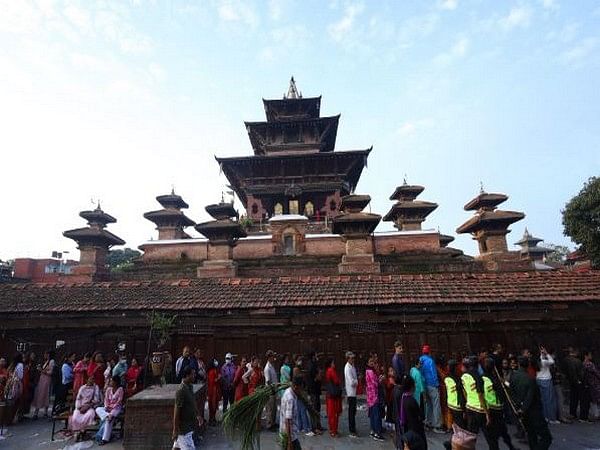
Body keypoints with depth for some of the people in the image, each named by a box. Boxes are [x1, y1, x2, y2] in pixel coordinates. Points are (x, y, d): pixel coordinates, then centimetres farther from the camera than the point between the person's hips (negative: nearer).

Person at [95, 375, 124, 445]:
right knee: (98, 409, -18)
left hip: (117, 407, -7)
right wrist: (106, 407, -12)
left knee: (108, 419, -29)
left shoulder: (120, 389, -10)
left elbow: (119, 401, -12)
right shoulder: (108, 389, 7)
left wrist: (112, 407, -20)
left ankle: (105, 438, -24)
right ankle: (108, 416, -37)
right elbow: (106, 399, 5)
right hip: (108, 407, 7)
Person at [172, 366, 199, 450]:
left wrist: (196, 415, 17)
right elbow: (176, 411, -22)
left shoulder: (190, 387, 2)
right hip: (183, 427, -8)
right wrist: (175, 430, -18)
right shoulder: (181, 390, -25)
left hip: (189, 425, 8)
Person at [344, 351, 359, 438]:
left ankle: (353, 429, 28)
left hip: (353, 392, 9)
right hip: (351, 392, -9)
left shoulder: (352, 367, 10)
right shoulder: (348, 368, -19)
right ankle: (352, 431, 7)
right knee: (351, 412, -1)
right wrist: (357, 381, -7)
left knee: (353, 411, 17)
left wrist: (355, 381, -3)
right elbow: (352, 382, -23)